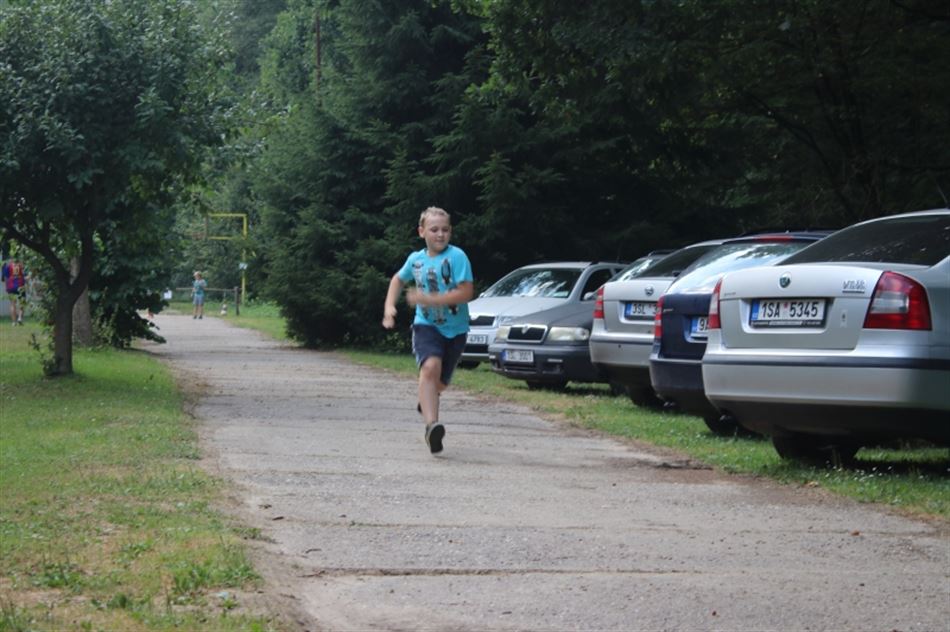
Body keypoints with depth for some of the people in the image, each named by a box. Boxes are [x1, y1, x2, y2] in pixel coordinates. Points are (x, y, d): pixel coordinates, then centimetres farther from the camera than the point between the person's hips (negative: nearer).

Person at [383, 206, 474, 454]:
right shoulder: (416, 259, 1)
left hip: (455, 329, -1)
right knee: (430, 366, -27)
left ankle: (426, 399, 49)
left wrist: (428, 299, -24)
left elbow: (466, 292, -21)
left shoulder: (457, 257, -13)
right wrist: (389, 306, 8)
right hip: (426, 325, 1)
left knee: (440, 382, 11)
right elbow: (398, 279, 23)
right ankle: (431, 425, -38)